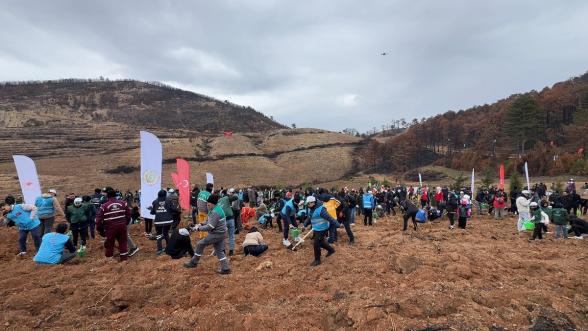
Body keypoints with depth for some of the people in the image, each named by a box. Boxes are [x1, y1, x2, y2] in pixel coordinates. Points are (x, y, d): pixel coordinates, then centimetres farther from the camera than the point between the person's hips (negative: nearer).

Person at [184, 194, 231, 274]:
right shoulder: (216, 208, 8)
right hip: (220, 233, 10)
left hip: (217, 234, -10)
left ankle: (193, 263, 16)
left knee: (200, 244, 2)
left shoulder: (215, 212, -23)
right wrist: (201, 224, 5)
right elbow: (209, 221, 18)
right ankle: (225, 268, 15)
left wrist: (199, 228, -15)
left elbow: (210, 227, -24)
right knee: (219, 251, 14)